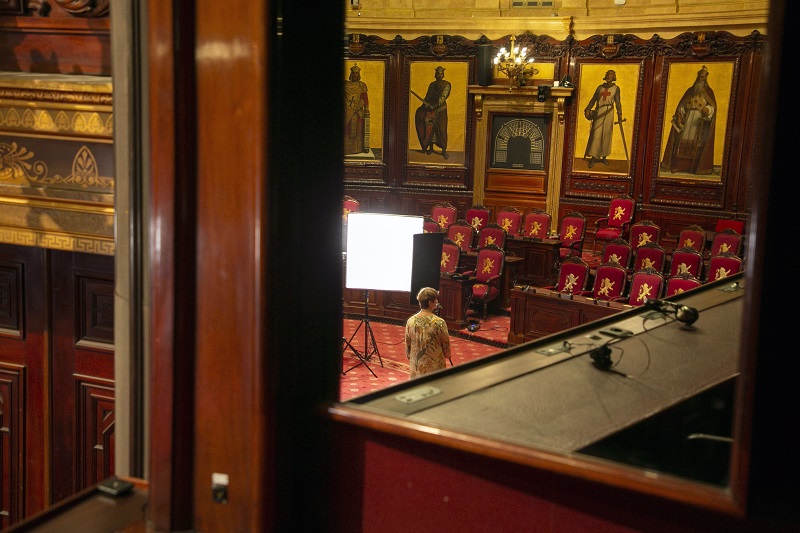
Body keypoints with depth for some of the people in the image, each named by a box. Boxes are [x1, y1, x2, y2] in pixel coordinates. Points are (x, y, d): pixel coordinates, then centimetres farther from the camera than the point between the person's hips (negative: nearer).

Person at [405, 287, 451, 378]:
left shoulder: (411, 321, -8)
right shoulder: (439, 323, -19)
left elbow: (407, 344, 2)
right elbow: (446, 344, -6)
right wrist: (447, 355, 15)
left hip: (416, 366, 4)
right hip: (434, 367, -3)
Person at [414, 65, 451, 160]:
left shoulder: (446, 84, -3)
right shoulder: (432, 84, 14)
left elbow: (443, 97, -14)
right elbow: (428, 97, 18)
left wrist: (435, 105, -24)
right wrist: (424, 105, 0)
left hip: (441, 109, -5)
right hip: (430, 108, 5)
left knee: (442, 129, -6)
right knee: (430, 128, 5)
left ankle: (444, 150, -1)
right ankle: (430, 148, 17)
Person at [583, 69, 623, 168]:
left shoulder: (615, 88, 8)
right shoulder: (600, 87, 13)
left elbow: (617, 102, 5)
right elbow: (593, 99, 12)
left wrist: (619, 114, -2)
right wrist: (588, 109, 0)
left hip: (608, 112, -1)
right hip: (598, 112, 1)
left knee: (606, 134, 1)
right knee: (596, 134, -7)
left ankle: (604, 156, 11)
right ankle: (593, 157, -7)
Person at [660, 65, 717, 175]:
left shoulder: (708, 92, 6)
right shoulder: (690, 91, 15)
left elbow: (712, 106, -3)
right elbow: (682, 105, 11)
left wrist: (707, 110, -25)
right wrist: (679, 116, -5)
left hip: (701, 120, -3)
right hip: (688, 119, 3)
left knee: (697, 141, -9)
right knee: (684, 140, -4)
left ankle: (696, 166, -8)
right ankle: (681, 165, -4)